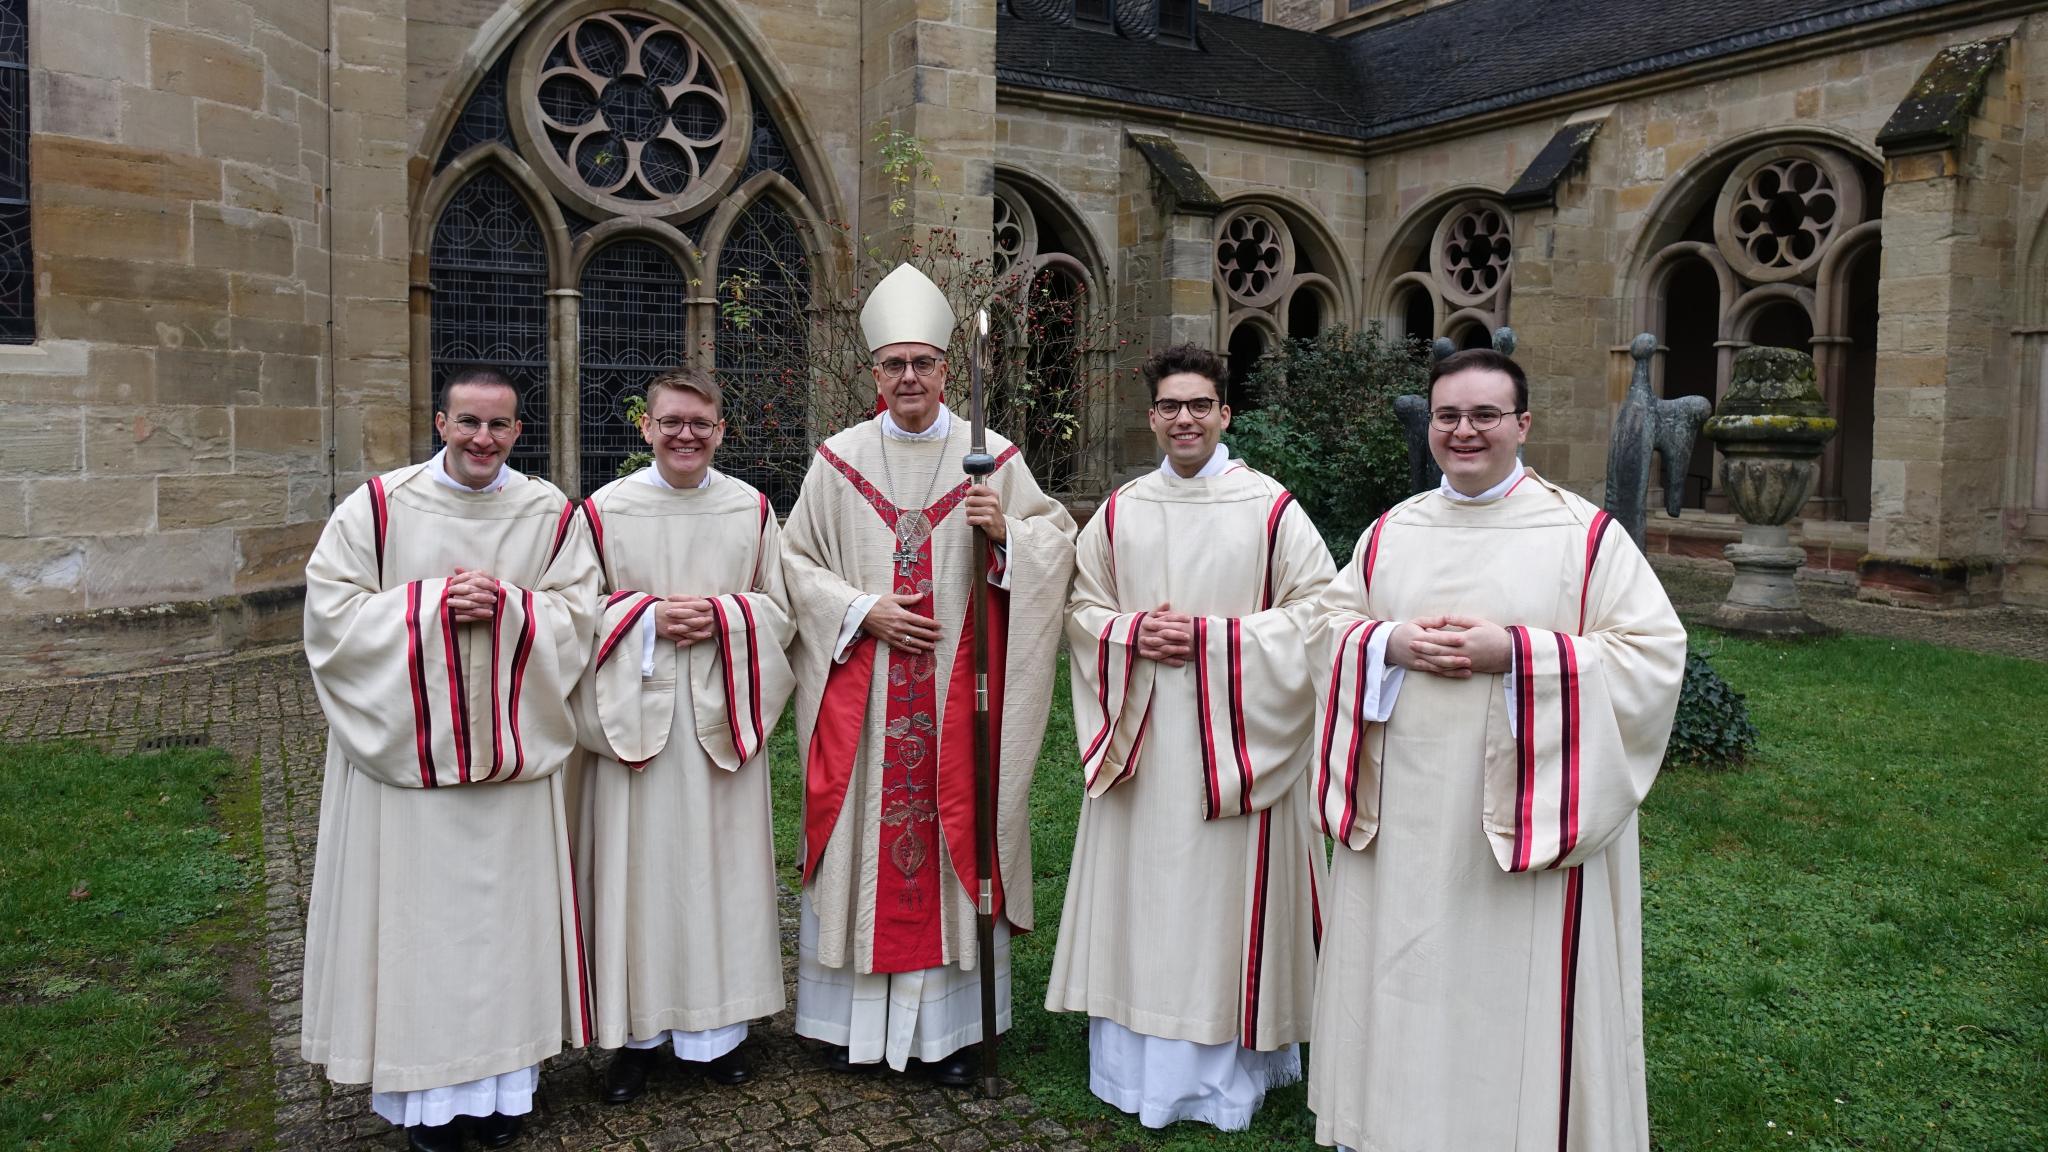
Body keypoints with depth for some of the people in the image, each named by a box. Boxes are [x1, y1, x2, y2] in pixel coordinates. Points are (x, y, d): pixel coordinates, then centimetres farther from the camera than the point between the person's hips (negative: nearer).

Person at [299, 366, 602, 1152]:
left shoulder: (550, 513, 2)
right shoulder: (379, 507, -2)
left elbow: (579, 613, 0)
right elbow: (331, 610, -5)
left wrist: (504, 606, -17)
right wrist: (433, 604, -16)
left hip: (511, 753, 2)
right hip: (404, 749, -1)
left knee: (504, 907, 9)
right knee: (416, 916, 5)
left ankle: (503, 1079, 24)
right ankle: (422, 1088, 20)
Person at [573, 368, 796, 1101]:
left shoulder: (750, 508, 5)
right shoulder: (605, 509, 0)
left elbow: (778, 610, 7)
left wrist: (720, 615, -11)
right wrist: (649, 617, -14)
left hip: (720, 713, 1)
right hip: (634, 713, -1)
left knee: (718, 863, 7)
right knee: (639, 868, 3)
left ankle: (716, 1025, 22)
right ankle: (638, 1029, 19)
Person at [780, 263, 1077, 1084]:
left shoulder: (991, 457, 4)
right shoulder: (839, 460, 5)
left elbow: (1059, 543, 5)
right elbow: (794, 561, 5)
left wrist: (1007, 531, -15)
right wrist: (862, 609, -9)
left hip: (956, 687, 0)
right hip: (861, 692, 1)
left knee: (953, 831, 3)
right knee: (862, 834, 4)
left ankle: (948, 1022, 15)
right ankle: (855, 1012, 19)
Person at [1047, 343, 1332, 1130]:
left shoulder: (1272, 510, -3)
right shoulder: (1119, 513, 7)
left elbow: (1316, 613, -7)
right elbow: (1081, 607, 12)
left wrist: (1210, 635, -15)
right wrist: (1133, 633, -10)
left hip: (1233, 741, -3)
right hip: (1140, 740, 3)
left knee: (1226, 894, 3)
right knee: (1141, 891, 10)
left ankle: (1228, 1069, 19)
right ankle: (1135, 1057, 24)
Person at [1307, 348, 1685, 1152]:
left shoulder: (1587, 534, -5)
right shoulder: (1390, 532, 8)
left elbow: (1653, 655, -9)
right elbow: (1331, 625, 12)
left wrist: (1515, 652, -19)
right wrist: (1393, 644, -11)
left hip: (1527, 808, -3)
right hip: (1405, 812, 4)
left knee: (1517, 987, 5)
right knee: (1404, 979, 13)